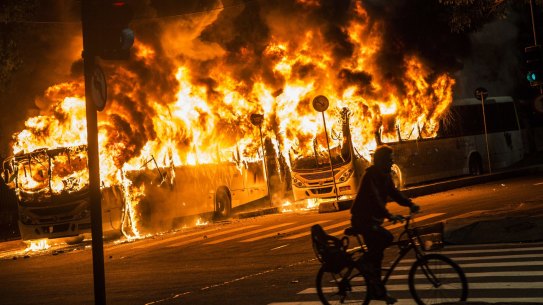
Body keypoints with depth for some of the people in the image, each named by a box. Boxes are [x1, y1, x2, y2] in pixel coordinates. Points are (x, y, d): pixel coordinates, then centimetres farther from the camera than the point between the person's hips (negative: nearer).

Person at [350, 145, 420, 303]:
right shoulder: (371, 175, -20)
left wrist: (410, 204, -12)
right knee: (386, 238, -23)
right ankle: (365, 261, -6)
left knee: (376, 252, 9)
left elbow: (394, 192, 5)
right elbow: (374, 198, -33)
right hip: (362, 219, -9)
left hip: (372, 219, 9)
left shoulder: (385, 175, 7)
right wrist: (388, 215, -45)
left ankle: (377, 291, 14)